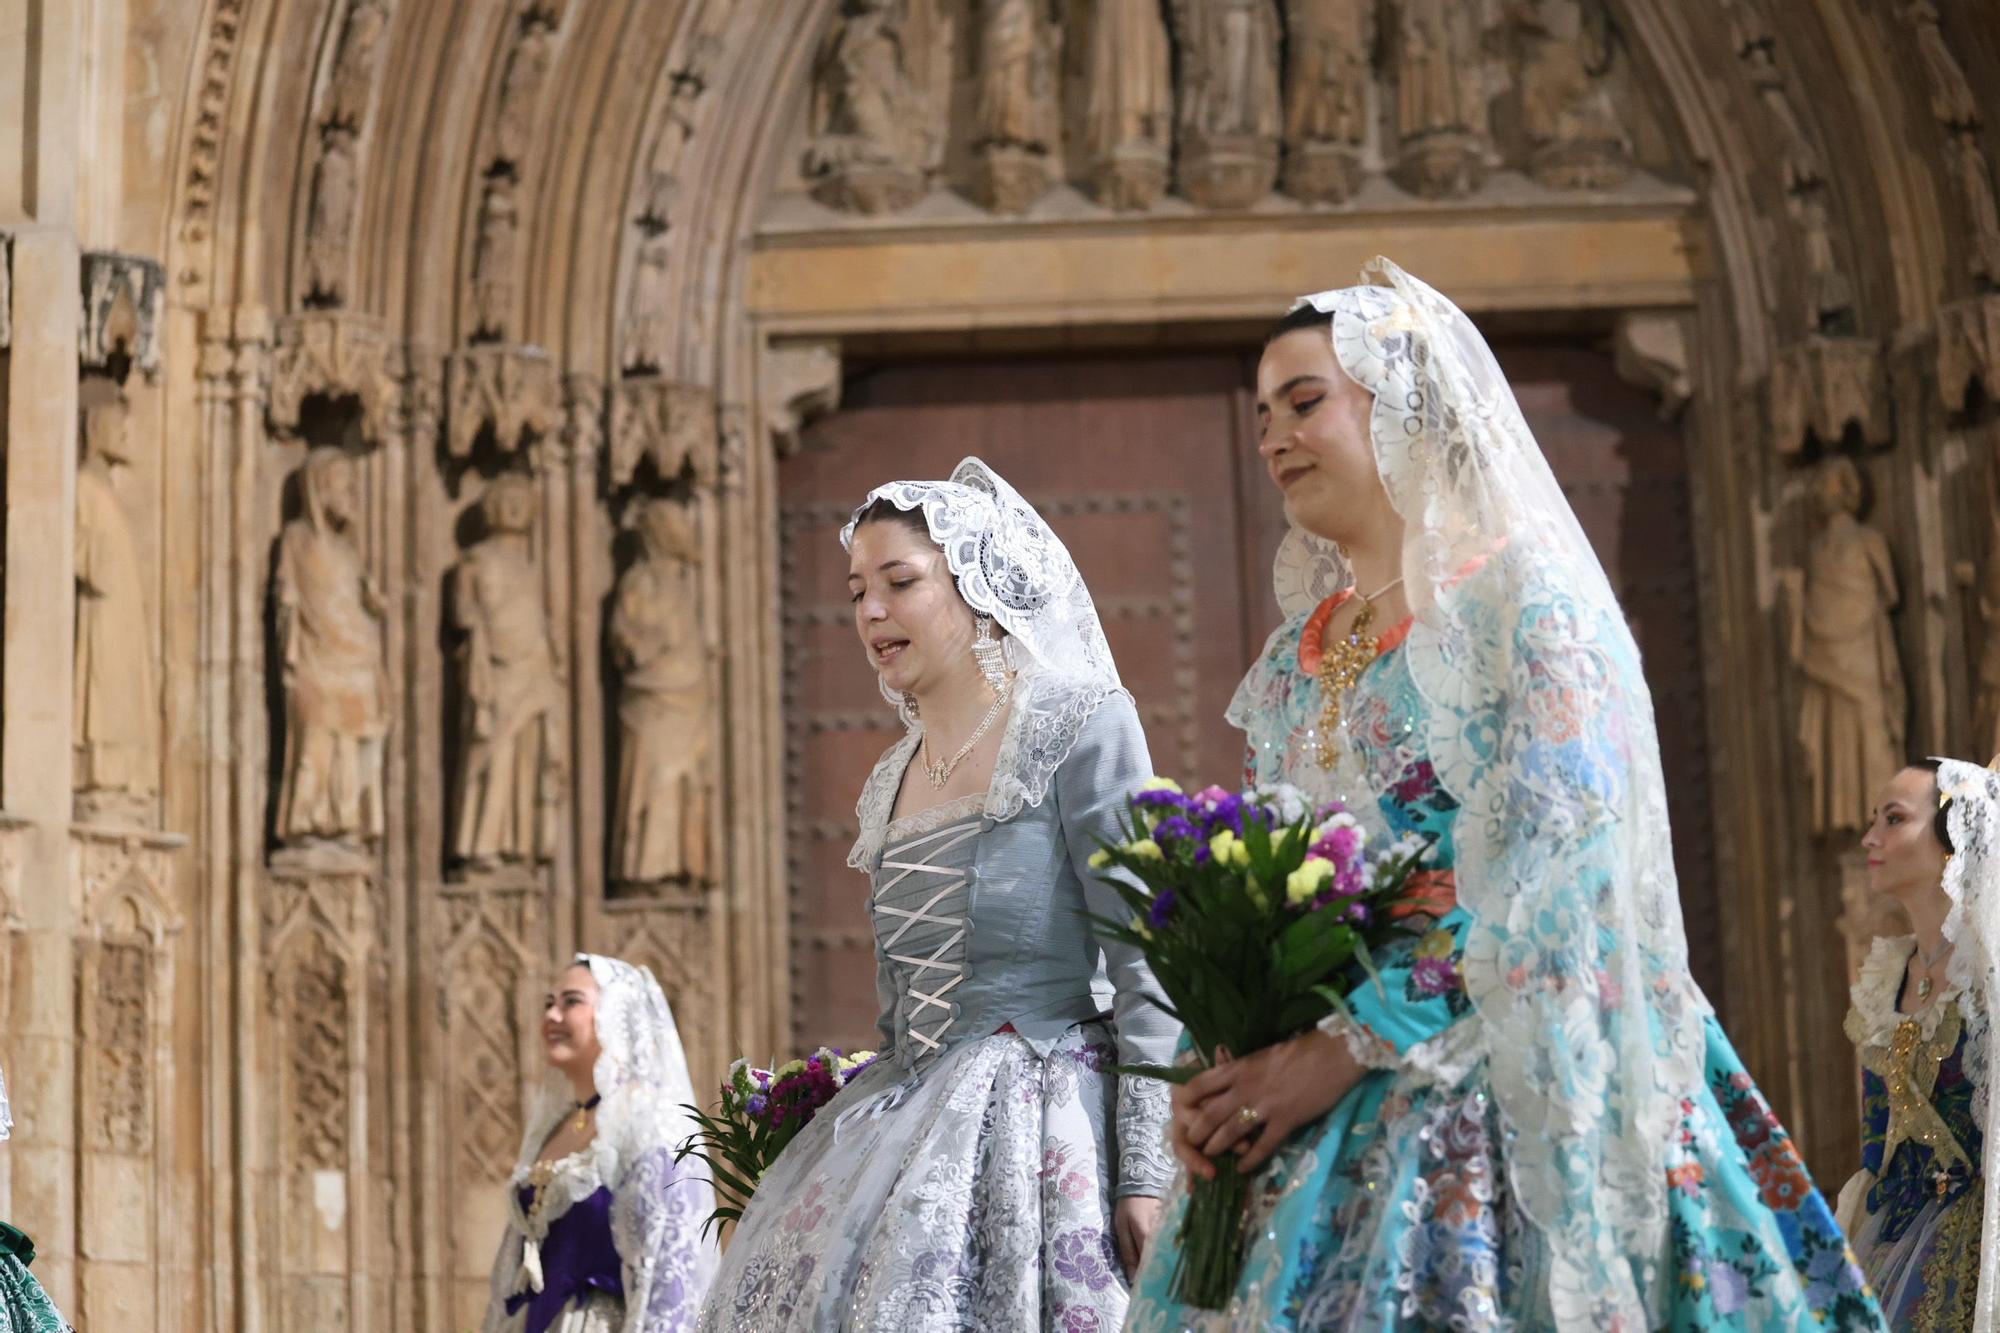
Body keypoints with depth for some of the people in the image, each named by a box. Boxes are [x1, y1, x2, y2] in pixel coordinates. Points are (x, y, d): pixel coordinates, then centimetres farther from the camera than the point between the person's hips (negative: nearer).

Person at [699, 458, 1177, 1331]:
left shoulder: (1080, 728, -5)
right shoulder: (888, 784, 17)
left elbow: (1145, 972, -11)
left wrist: (1146, 1175, -17)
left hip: (1040, 1118, -7)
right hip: (910, 1120, 7)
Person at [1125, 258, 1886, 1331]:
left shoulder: (1523, 596, -7)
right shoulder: (1299, 655, 16)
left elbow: (1545, 878, -16)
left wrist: (1351, 1047, -18)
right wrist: (1221, 1068, -2)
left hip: (1493, 1084, -6)